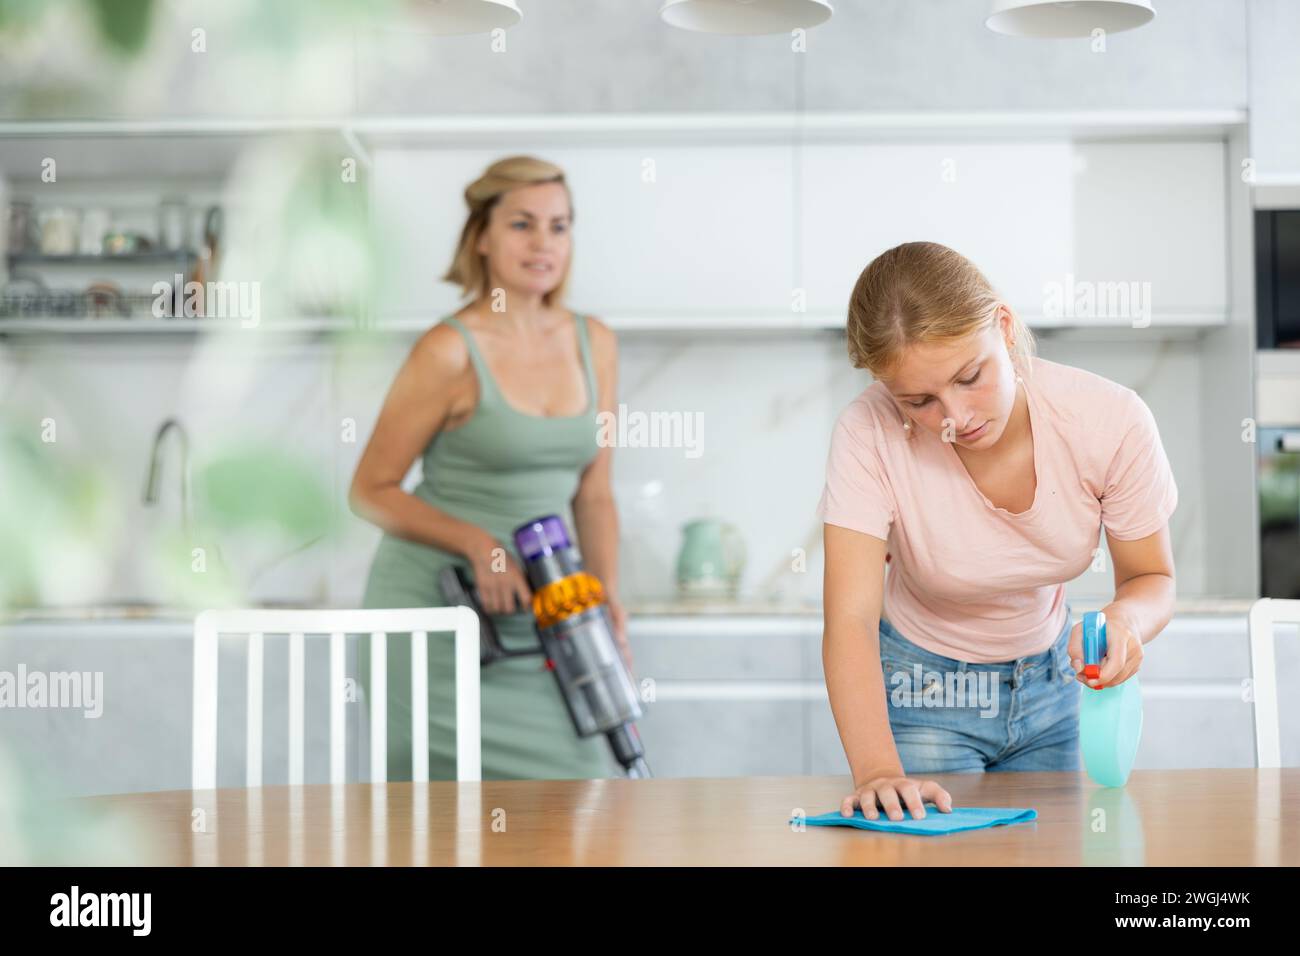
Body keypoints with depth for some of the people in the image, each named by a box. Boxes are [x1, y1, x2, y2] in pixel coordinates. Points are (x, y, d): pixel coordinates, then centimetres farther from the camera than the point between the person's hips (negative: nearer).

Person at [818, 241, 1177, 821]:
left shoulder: (1111, 420, -23)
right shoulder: (868, 435, -29)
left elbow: (1153, 578, -9)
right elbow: (850, 620, -34)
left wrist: (1123, 619, -34)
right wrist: (876, 769, -50)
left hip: (1050, 683, 3)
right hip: (922, 693, -2)